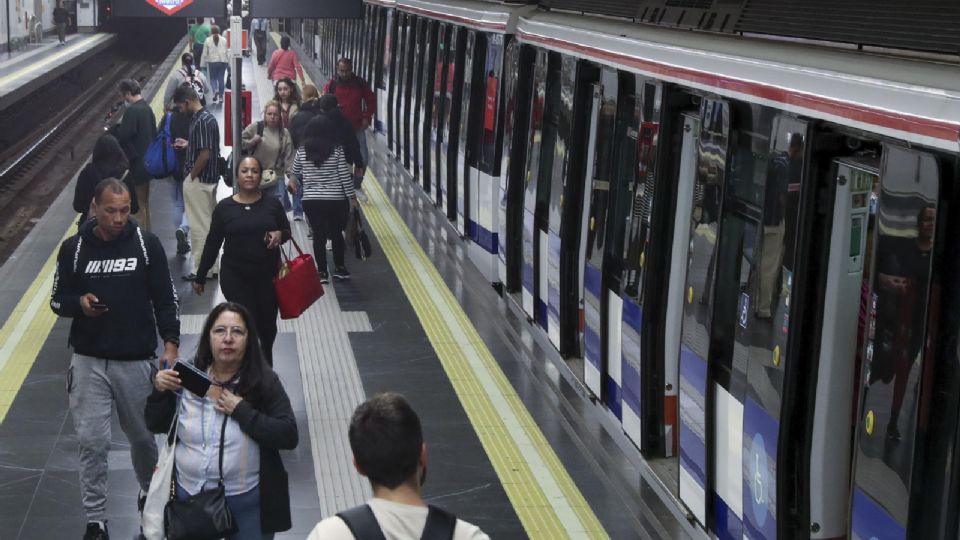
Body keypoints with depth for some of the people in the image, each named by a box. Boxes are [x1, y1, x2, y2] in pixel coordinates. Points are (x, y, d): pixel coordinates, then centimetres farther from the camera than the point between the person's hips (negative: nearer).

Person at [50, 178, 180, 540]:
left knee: (142, 435, 14)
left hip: (138, 360, 0)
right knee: (92, 442, -1)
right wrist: (79, 303, -16)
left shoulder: (146, 244, -4)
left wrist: (170, 343, -10)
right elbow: (57, 300, 6)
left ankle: (151, 493, 41)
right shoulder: (73, 248, -2)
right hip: (88, 361, 0)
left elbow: (165, 298, 1)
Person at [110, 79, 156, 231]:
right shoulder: (147, 107, 7)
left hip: (136, 164, -9)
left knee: (137, 204, 0)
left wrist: (116, 126, -4)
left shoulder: (132, 111, -21)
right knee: (144, 202, 20)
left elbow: (122, 136, -23)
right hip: (147, 161, 9)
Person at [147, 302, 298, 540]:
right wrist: (160, 392, -11)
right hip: (188, 495, 2)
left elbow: (289, 437, -17)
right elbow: (156, 426, 7)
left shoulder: (264, 381, -10)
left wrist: (241, 410, -22)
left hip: (247, 502, -2)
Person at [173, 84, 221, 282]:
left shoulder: (201, 121, -20)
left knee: (200, 226, -2)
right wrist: (187, 144, 14)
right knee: (209, 224, 16)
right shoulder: (208, 117, 10)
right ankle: (211, 266, 24)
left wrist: (191, 176, -15)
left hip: (198, 181, -10)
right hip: (209, 179, 10)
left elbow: (205, 154, -24)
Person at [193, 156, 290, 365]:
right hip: (235, 277, -2)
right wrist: (200, 277, 8)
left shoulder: (272, 204, 1)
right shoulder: (225, 207, -1)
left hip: (268, 275, 2)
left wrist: (279, 234, -14)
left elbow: (287, 231, 11)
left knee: (267, 326, 11)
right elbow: (212, 244, 5)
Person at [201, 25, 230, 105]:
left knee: (213, 78, 9)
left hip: (212, 62, -2)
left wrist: (203, 64, 4)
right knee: (221, 78, 8)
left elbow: (205, 53, -2)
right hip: (223, 61, 2)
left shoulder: (208, 40, -4)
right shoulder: (224, 40, 1)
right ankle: (220, 96, 10)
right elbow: (227, 52, 2)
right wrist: (229, 61, 12)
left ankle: (215, 90, -18)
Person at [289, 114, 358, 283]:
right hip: (335, 200, -1)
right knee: (337, 233, 14)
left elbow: (295, 173, 14)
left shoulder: (302, 152, -1)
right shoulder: (337, 151, -8)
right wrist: (351, 196, 3)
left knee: (318, 234, 7)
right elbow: (345, 176, -8)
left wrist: (293, 182, 37)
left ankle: (322, 271, 7)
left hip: (311, 200, 1)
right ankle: (339, 268, 22)